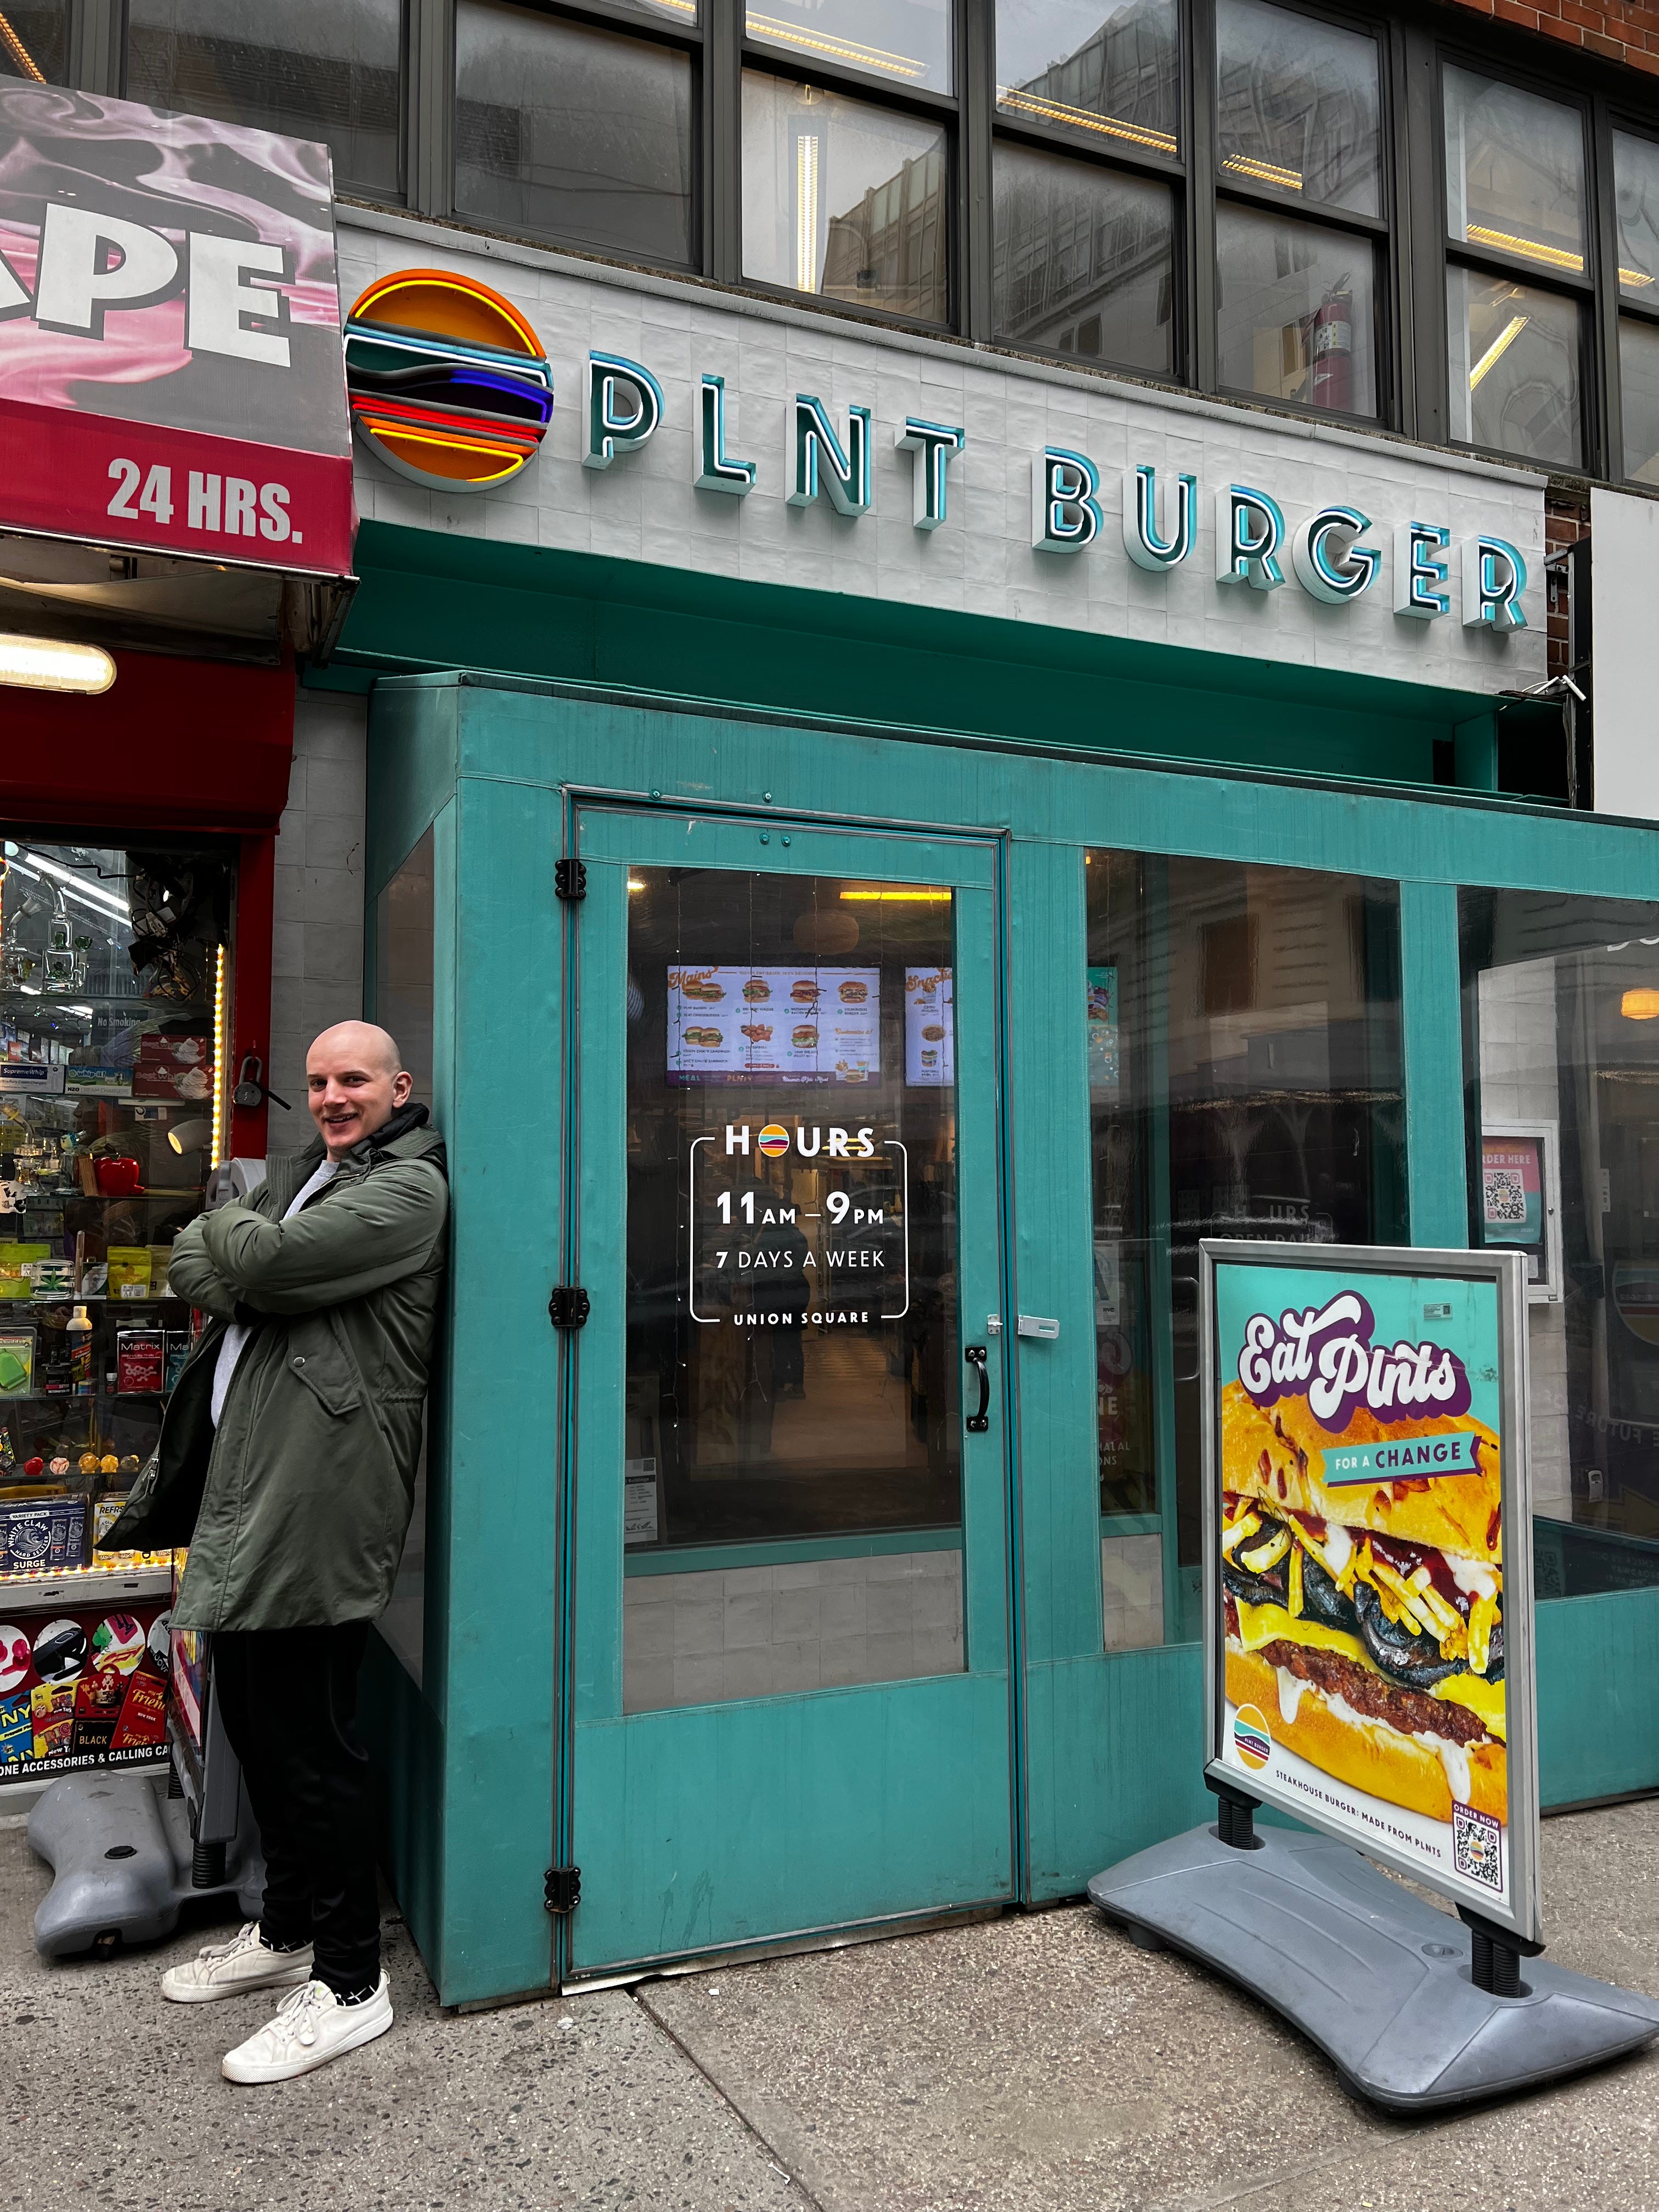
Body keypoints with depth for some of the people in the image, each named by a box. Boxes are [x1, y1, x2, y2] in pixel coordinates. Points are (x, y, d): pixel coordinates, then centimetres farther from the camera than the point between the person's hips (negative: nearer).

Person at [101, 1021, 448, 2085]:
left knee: (309, 1738, -2)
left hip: (319, 1499, -9)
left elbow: (267, 1261, -19)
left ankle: (349, 1980, 14)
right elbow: (192, 1267, 14)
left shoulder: (408, 1188, -9)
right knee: (256, 1722, 19)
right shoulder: (300, 1171, 20)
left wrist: (231, 1236, 1)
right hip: (243, 1485, 9)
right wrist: (247, 1277, -5)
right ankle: (288, 1928, 37)